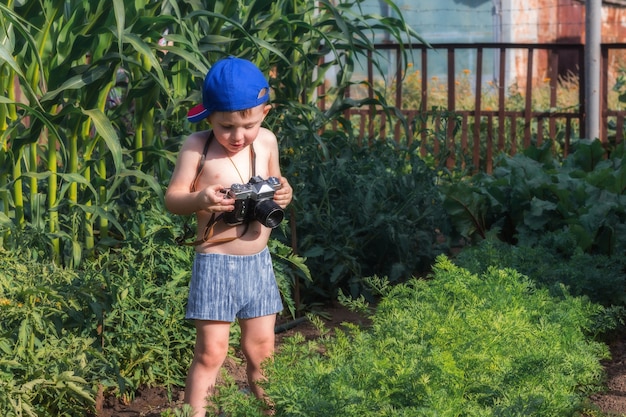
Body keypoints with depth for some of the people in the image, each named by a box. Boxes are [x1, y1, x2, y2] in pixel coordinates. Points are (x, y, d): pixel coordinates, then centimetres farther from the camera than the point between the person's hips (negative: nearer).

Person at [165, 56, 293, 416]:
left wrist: (284, 192, -5)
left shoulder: (267, 142, 2)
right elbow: (172, 199, -8)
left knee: (261, 351, 12)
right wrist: (198, 200, -29)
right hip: (216, 263, -4)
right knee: (211, 352, -2)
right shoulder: (197, 147, -11)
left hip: (258, 261, 4)